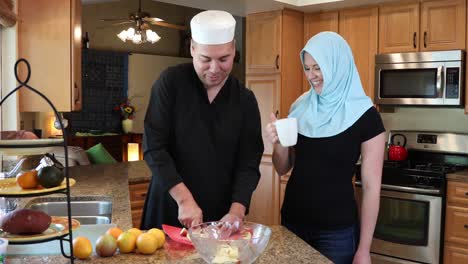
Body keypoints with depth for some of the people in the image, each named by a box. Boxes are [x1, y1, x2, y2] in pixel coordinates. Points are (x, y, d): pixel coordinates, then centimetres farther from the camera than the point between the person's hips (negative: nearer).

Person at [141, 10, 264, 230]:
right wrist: (184, 199, -20)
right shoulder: (171, 83, -8)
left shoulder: (245, 100, -2)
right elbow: (154, 147, -13)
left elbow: (248, 164, -5)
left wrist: (237, 211, -20)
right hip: (169, 211, -1)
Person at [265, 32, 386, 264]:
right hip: (292, 220, 5)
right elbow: (283, 169, 8)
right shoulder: (301, 107, 1)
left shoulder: (364, 116, -12)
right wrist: (278, 143, -12)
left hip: (337, 230, -4)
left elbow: (371, 187, -9)